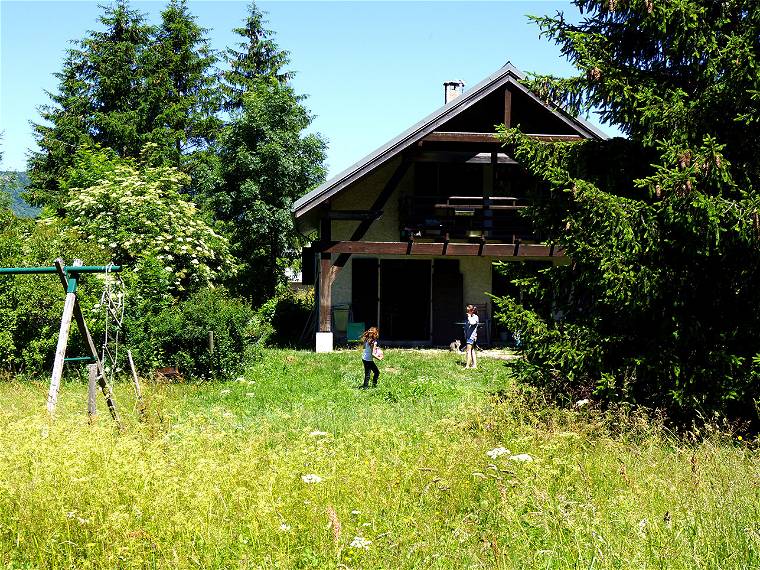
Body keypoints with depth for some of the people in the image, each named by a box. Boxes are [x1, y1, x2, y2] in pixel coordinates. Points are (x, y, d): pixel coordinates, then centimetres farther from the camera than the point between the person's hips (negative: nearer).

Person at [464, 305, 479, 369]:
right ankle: (474, 365, 13)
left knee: (469, 351, -12)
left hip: (472, 336, -9)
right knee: (472, 350, 10)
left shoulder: (475, 317, -10)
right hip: (468, 336, 9)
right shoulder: (470, 317, 15)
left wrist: (469, 317, -16)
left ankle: (467, 366, -15)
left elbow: (472, 323, -30)